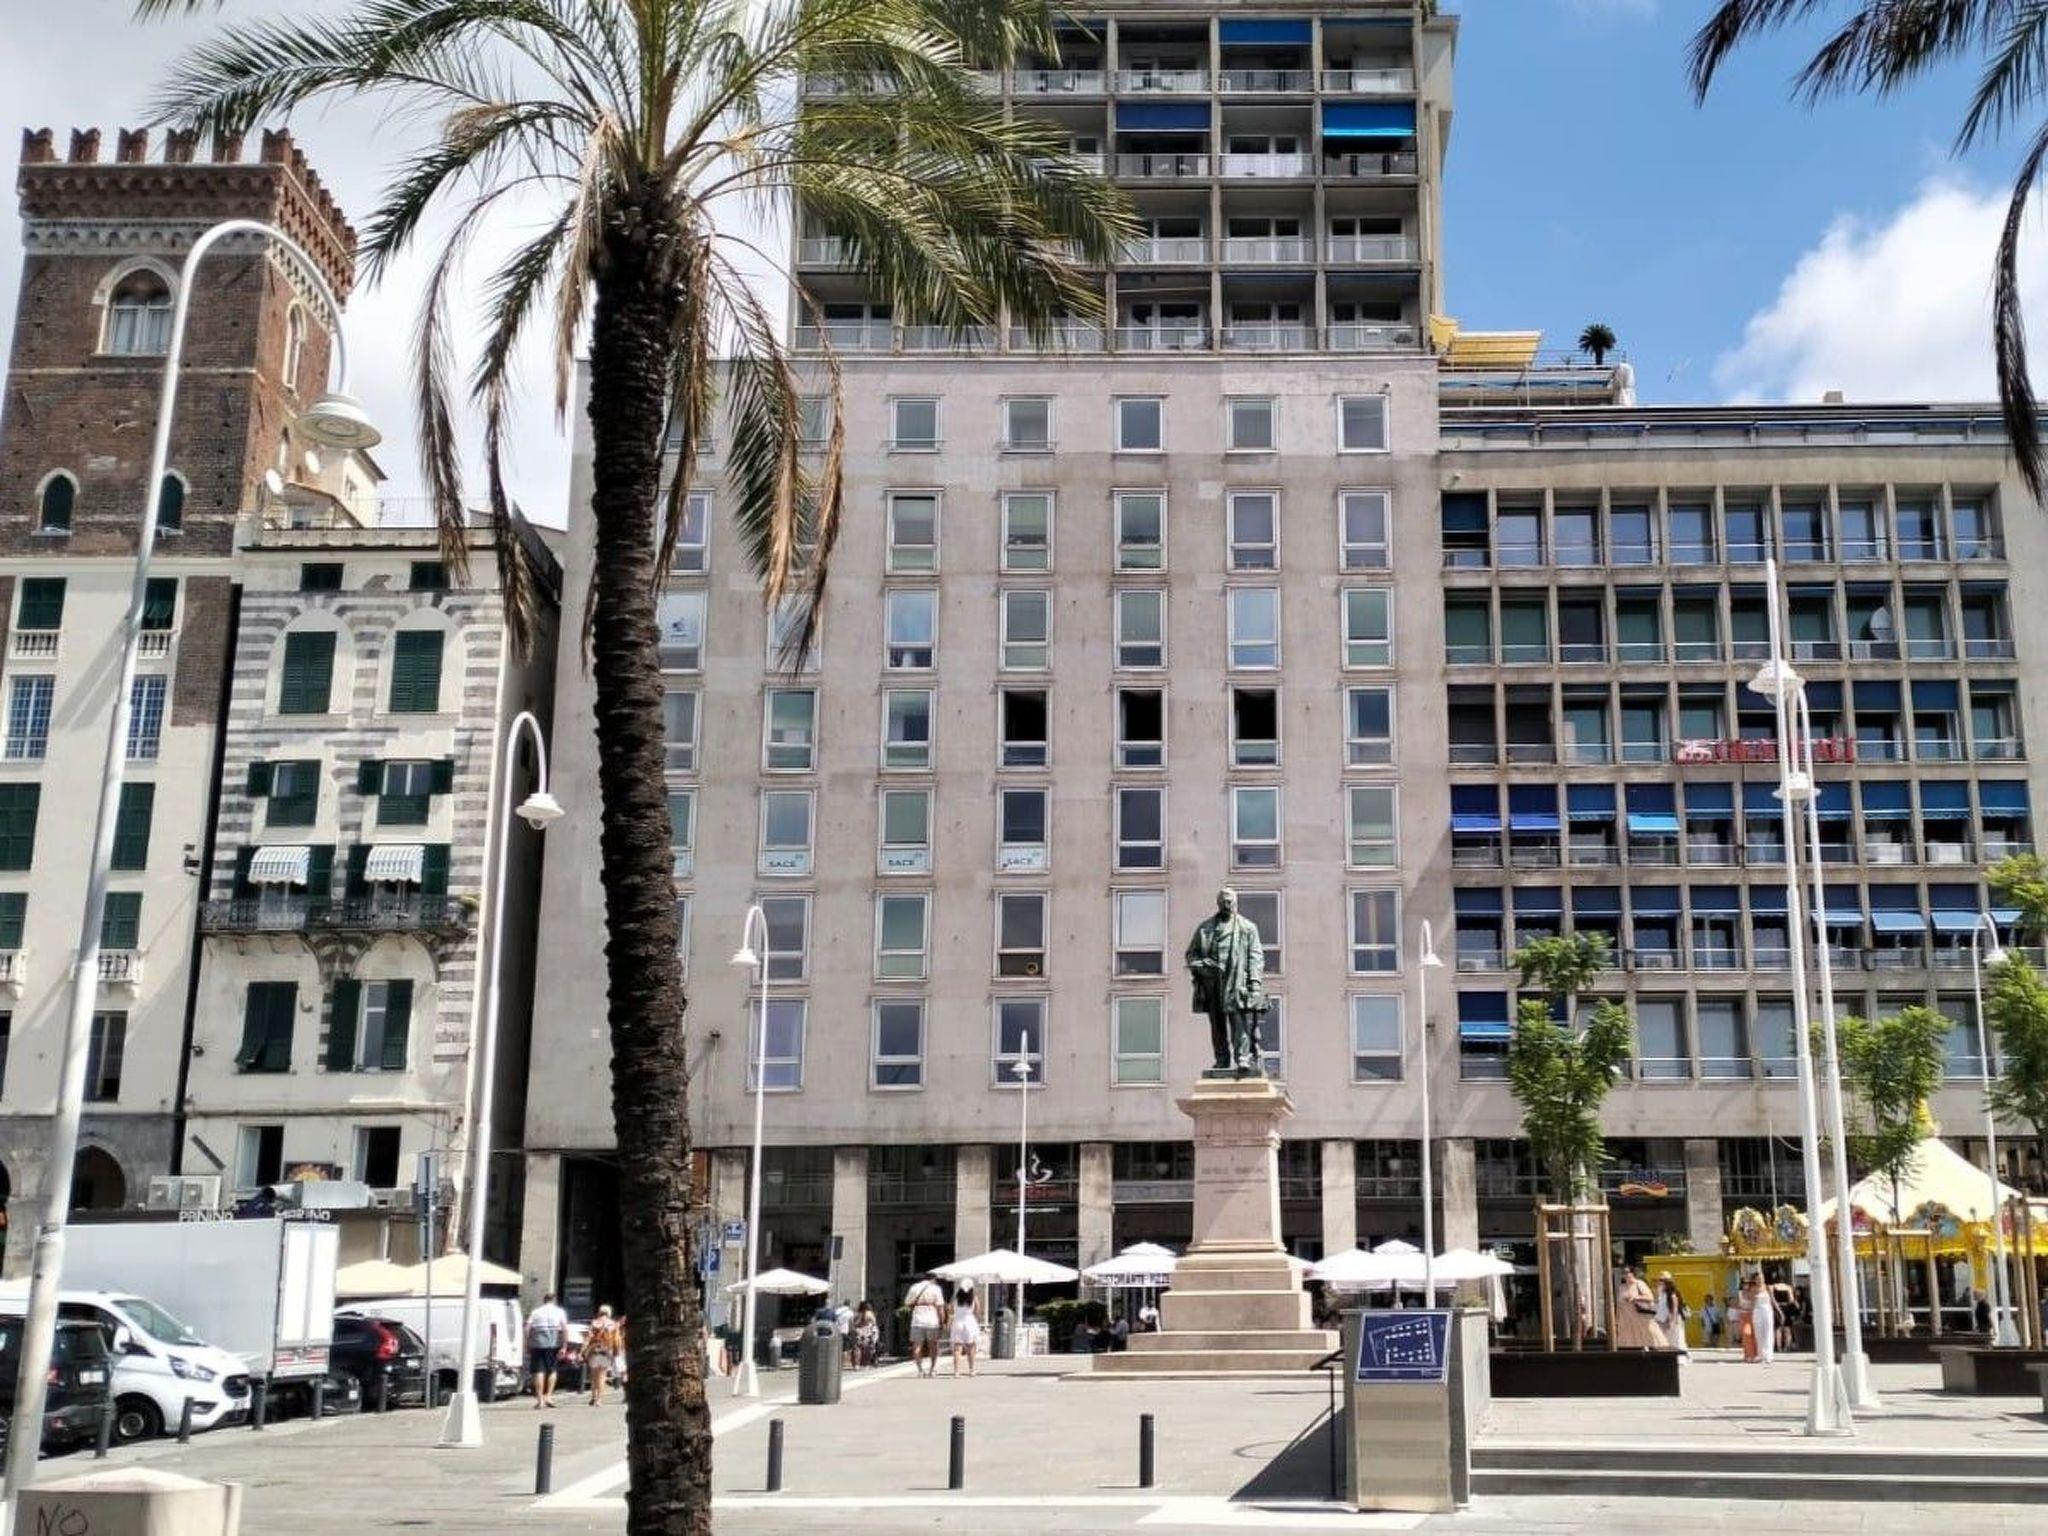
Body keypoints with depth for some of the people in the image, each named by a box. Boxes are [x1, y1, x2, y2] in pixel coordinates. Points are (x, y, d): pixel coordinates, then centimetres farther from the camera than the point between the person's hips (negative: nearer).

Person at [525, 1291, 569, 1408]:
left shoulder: (535, 1312, 11)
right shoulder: (559, 1312, 7)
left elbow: (527, 1330, 0)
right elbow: (565, 1329, -6)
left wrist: (527, 1346, 5)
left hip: (537, 1343, 0)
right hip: (553, 1345, 0)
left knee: (539, 1372, 3)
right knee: (552, 1370, 14)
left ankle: (540, 1399, -1)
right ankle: (548, 1396, 5)